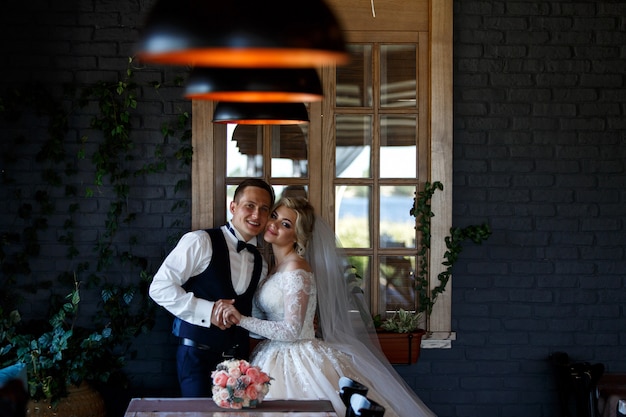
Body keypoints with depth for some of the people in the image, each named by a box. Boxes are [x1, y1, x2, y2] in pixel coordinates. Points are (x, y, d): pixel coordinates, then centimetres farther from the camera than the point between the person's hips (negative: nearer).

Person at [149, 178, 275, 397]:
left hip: (238, 355, 6)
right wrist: (208, 310, -19)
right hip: (197, 353, -6)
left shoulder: (260, 263, 10)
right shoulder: (201, 242, -11)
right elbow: (160, 288, -14)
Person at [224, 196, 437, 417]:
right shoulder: (277, 266, 12)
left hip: (298, 363, -8)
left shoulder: (295, 269, -15)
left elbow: (291, 331, -19)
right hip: (276, 358, 8)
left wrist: (242, 320, -19)